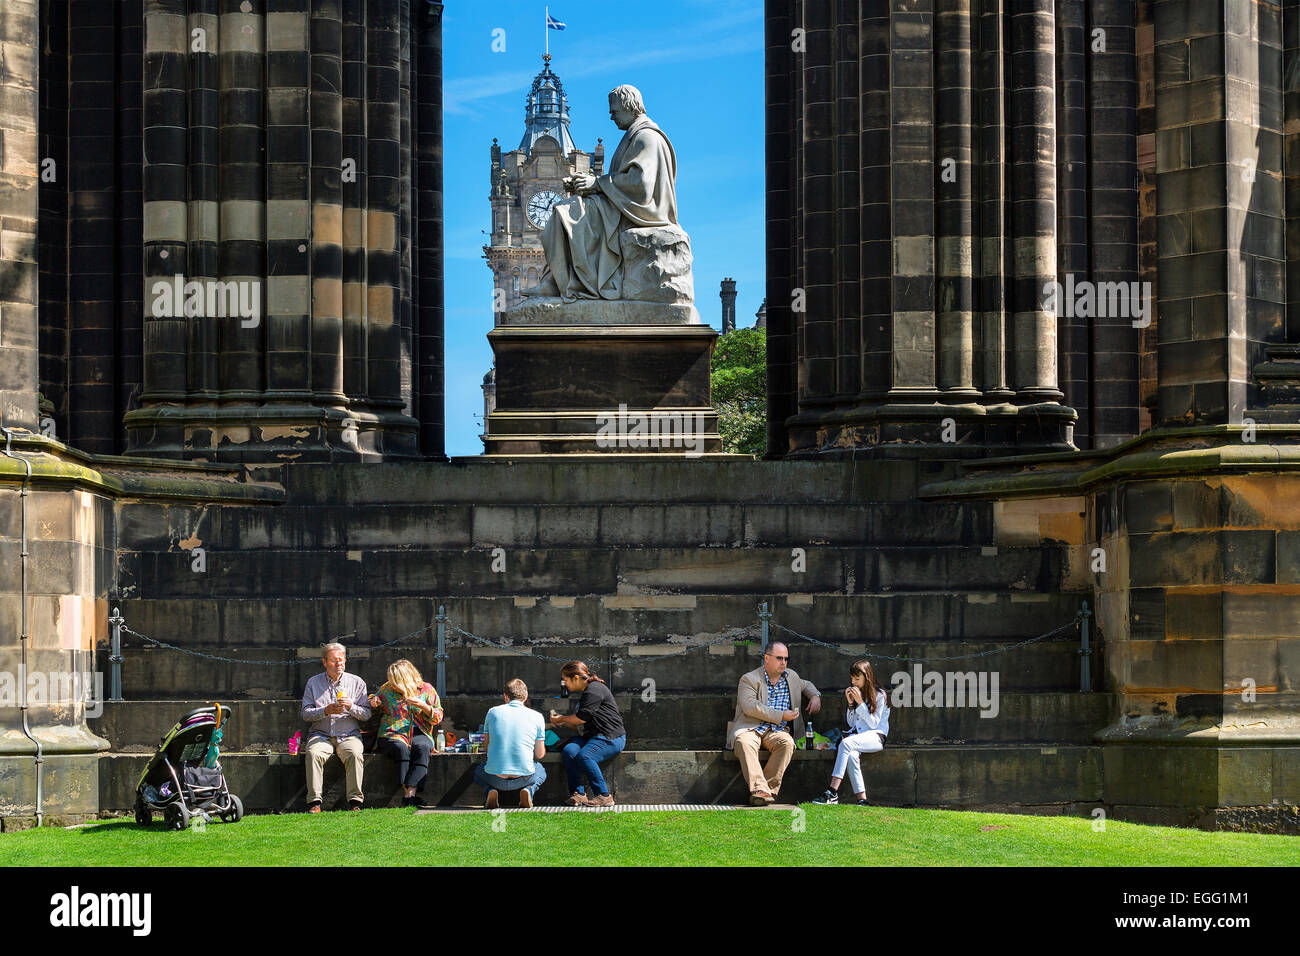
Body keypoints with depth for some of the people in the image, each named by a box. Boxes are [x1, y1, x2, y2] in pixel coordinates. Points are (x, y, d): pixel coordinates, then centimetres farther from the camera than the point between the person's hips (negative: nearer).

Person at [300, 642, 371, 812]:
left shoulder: (357, 682, 11)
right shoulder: (313, 683, 11)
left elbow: (366, 714, 6)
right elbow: (306, 713, 3)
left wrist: (351, 707, -13)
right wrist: (326, 711, -13)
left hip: (349, 735, 0)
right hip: (320, 735, 0)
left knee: (355, 753, -32)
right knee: (313, 753, -32)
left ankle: (355, 801, -29)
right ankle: (314, 801, -31)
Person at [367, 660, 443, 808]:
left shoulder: (426, 689, 8)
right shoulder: (386, 689, 13)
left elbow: (438, 718, 7)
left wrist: (423, 706, -12)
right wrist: (373, 703, 5)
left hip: (419, 734, 0)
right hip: (392, 734, 1)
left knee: (422, 748, -36)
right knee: (401, 748, -36)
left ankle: (410, 793, -48)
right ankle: (406, 790, -43)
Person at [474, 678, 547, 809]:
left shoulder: (493, 712, 5)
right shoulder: (537, 717, 2)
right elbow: (539, 755, 7)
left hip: (495, 778, 0)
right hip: (524, 777, 0)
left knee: (479, 770, 36)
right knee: (540, 771, 36)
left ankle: (489, 790, 3)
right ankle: (529, 790, 2)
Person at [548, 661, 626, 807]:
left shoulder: (594, 690, -8)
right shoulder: (585, 693, 25)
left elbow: (581, 718, -11)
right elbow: (579, 726, 31)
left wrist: (562, 719, 5)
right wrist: (562, 723, 20)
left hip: (610, 737, -9)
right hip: (591, 736, 9)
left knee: (584, 756, -33)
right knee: (568, 751, -19)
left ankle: (604, 796, -24)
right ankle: (578, 793, -20)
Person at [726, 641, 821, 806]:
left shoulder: (791, 677, 20)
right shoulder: (749, 679, 1)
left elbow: (806, 685, 42)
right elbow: (750, 707, -14)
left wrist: (815, 696, 18)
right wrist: (781, 716, -14)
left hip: (775, 732, 4)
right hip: (750, 729, -4)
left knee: (787, 743, -32)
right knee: (745, 742, -38)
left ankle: (769, 789, -34)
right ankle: (759, 790, -48)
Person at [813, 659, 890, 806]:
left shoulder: (879, 695, 0)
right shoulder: (854, 693, 18)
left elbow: (874, 724, -7)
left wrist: (860, 703, -13)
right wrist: (850, 704, 4)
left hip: (875, 737, -5)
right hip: (857, 736, 5)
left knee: (846, 743, -34)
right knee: (852, 755, -32)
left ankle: (832, 792, -40)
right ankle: (862, 799, -37)